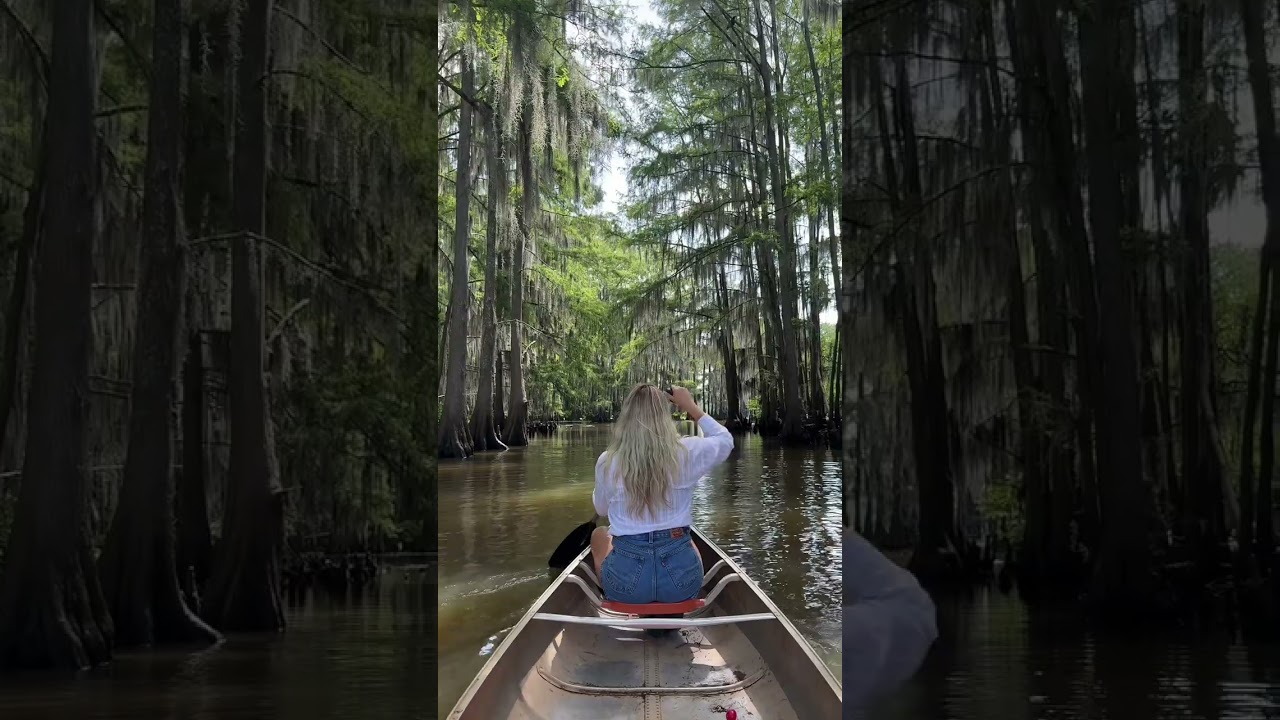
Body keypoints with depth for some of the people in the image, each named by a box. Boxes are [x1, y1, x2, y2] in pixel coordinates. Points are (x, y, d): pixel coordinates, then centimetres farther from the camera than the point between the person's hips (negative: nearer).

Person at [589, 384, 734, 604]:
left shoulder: (607, 462, -5)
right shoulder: (687, 452, -6)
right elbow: (725, 440, 16)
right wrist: (691, 406, 23)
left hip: (625, 580, -1)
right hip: (682, 578, 1)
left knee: (599, 535, 33)